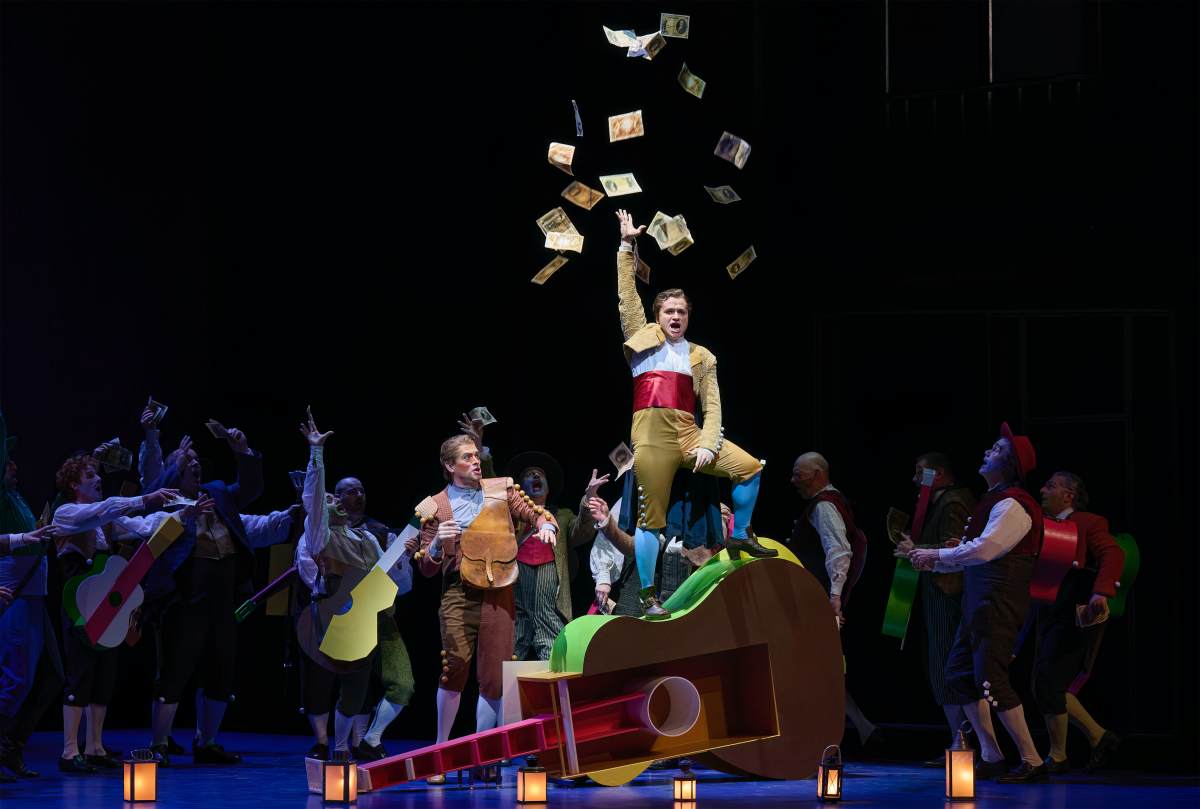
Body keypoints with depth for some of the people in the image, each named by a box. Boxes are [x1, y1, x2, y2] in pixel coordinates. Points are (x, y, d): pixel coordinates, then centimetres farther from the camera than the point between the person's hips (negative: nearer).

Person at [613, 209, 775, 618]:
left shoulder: (701, 357, 18)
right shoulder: (644, 338, 14)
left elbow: (712, 407, 11)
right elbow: (627, 295, 6)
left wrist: (708, 445, -4)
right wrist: (627, 247, 3)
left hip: (688, 431, 3)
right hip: (651, 433, -3)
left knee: (750, 468, -9)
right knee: (650, 516, -4)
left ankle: (739, 536, 13)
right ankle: (648, 596, 3)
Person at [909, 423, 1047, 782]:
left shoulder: (1012, 505, -14)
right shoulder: (993, 501, 18)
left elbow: (983, 550, -21)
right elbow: (974, 553, 21)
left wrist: (937, 555, -11)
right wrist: (934, 562, 10)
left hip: (999, 601, -10)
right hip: (980, 601, 10)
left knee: (991, 679, -13)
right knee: (959, 674, 12)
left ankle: (1033, 762, -8)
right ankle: (992, 758, 15)